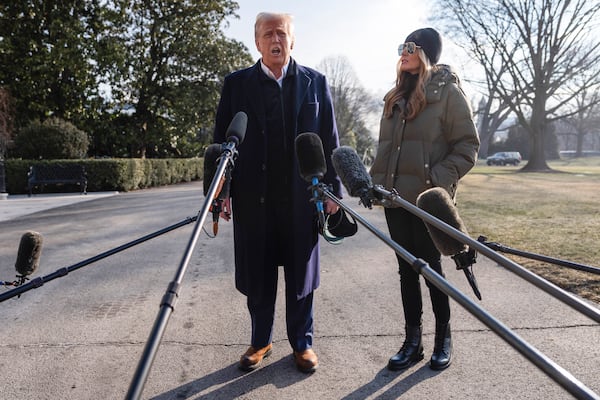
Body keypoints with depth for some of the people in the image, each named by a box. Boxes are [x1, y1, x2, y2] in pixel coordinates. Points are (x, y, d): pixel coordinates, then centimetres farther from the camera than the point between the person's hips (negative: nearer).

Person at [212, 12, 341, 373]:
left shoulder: (315, 83, 7)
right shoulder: (236, 84, 7)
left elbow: (330, 140, 6)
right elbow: (222, 139, 5)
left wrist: (333, 188, 0)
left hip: (302, 198, 0)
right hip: (252, 197, 1)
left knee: (301, 276, 10)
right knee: (257, 277, 9)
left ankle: (303, 342, 27)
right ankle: (260, 342, 28)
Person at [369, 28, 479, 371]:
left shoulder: (448, 91, -4)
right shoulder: (397, 95, 16)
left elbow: (468, 145, -7)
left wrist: (439, 180, -18)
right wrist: (376, 182, 9)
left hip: (429, 199, -6)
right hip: (396, 197, 6)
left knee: (431, 266, 4)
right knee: (407, 268, 10)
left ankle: (444, 338, 25)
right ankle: (413, 342, 22)